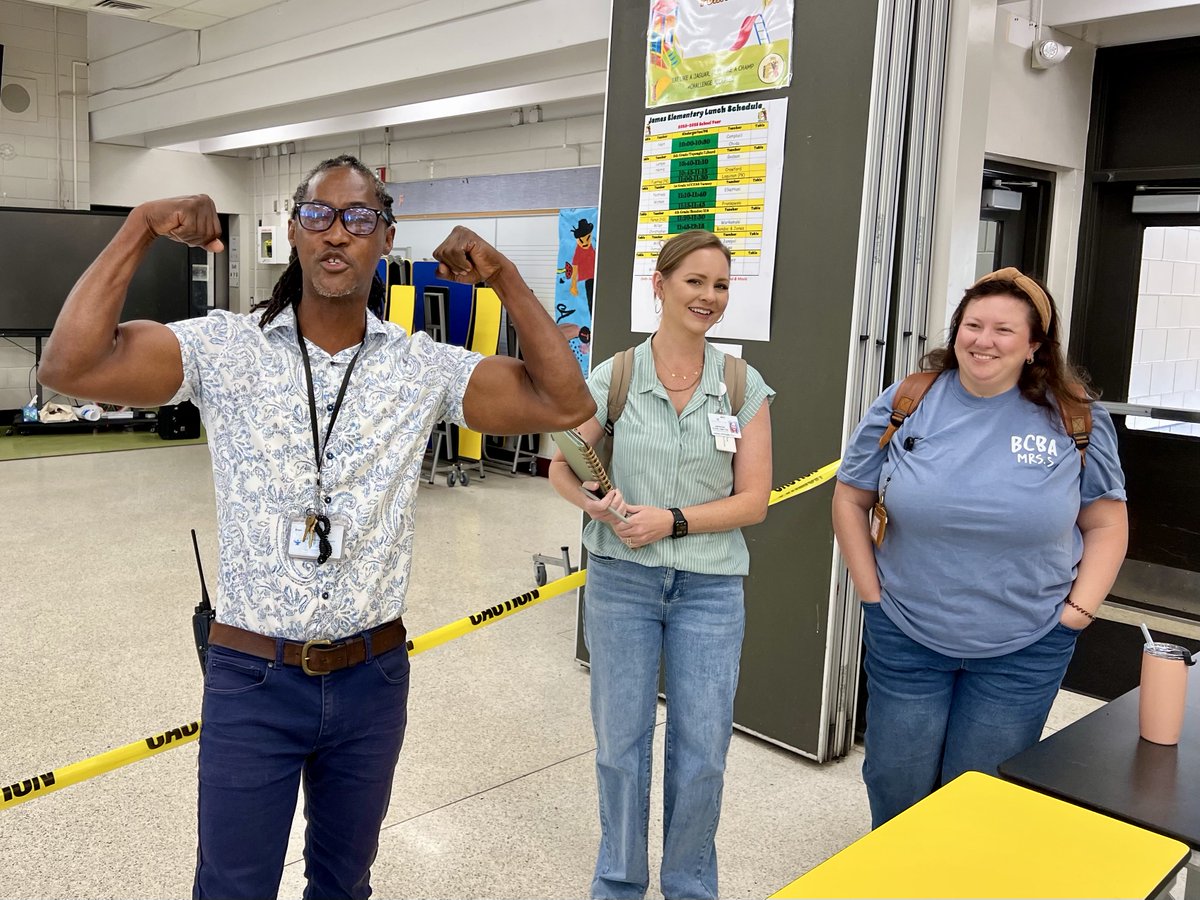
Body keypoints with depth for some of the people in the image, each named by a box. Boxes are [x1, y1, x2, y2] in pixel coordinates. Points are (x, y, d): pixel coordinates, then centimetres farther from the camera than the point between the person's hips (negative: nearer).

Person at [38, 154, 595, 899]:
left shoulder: (422, 367, -3)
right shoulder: (226, 350, -8)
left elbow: (566, 404, -6)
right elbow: (71, 367, -18)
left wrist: (504, 277, -11)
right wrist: (143, 228, -19)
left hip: (373, 678, 2)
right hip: (253, 678, -2)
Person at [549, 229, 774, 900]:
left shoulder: (745, 386, -2)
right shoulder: (614, 377, -3)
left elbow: (753, 500, -3)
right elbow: (563, 467, 6)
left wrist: (672, 520, -16)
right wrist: (597, 504, -15)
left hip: (710, 586, 0)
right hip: (621, 580, 0)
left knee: (702, 750, 6)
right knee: (621, 740, 11)